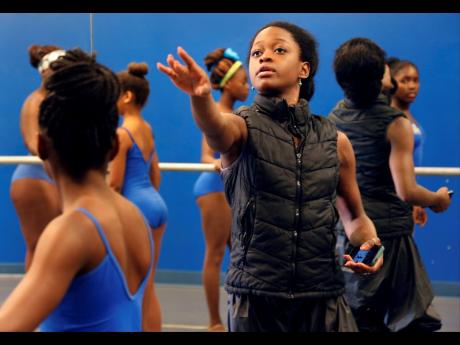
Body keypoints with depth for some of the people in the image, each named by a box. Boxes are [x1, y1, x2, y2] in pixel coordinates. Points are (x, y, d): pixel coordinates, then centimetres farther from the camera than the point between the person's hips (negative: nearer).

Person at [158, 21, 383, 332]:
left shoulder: (335, 141, 6)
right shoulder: (243, 126, -2)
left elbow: (355, 216, 17)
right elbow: (216, 130, -27)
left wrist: (368, 243, -4)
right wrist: (201, 96, -48)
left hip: (323, 297, 2)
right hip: (256, 297, -2)